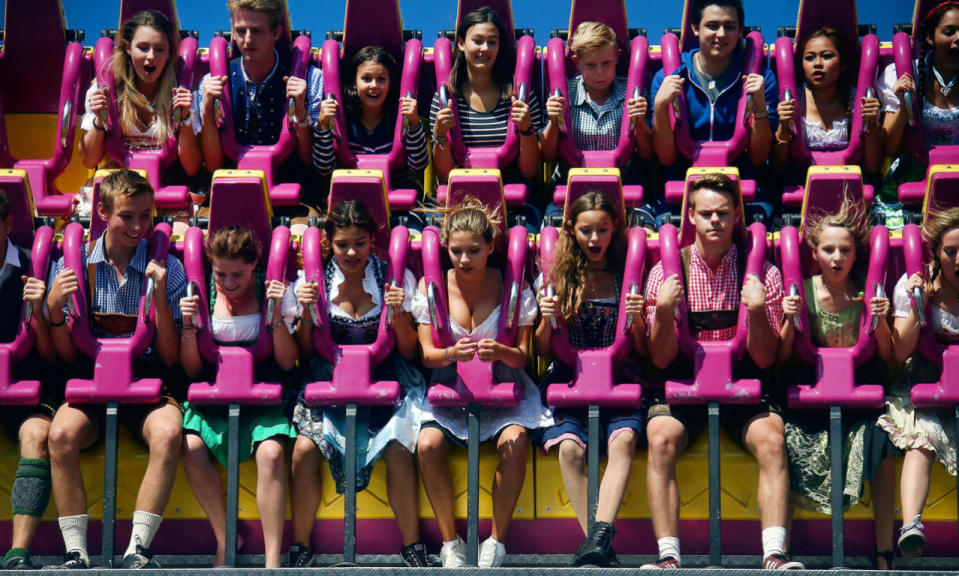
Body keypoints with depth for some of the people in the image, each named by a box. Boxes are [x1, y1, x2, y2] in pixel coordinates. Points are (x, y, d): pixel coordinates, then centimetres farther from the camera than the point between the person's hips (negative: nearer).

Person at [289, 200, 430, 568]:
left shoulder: (396, 278, 2)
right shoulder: (314, 279, 3)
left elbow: (409, 352, 3)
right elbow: (306, 351, 7)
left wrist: (398, 314, -15)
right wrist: (306, 314, -11)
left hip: (383, 381, -1)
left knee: (398, 448, -28)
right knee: (305, 447, -26)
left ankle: (412, 546, -11)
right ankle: (300, 547, -8)